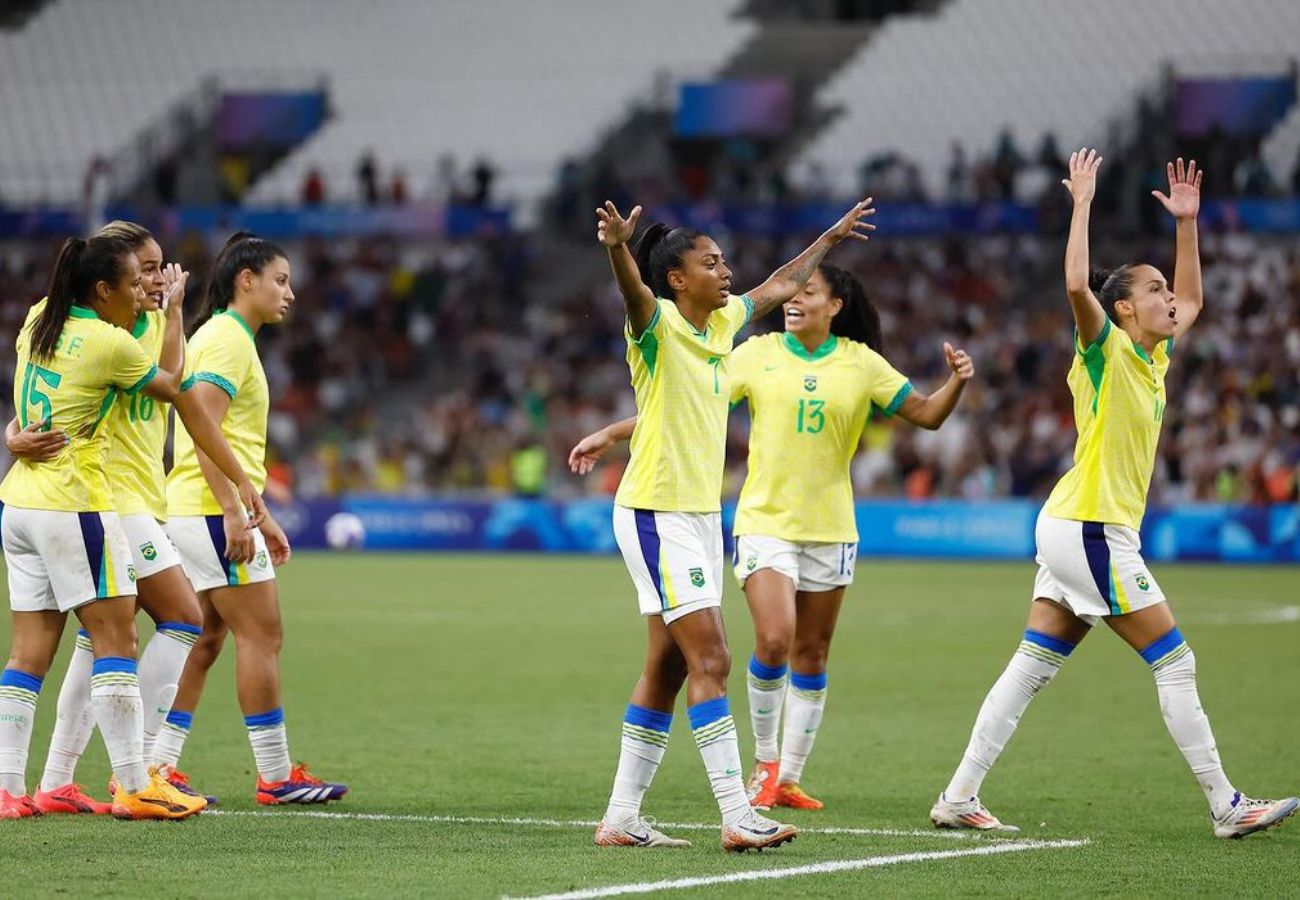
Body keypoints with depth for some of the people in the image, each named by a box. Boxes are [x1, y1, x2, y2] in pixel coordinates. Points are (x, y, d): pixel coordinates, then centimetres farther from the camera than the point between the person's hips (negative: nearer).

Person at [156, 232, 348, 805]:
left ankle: (159, 767, 9)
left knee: (204, 639, 10)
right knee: (261, 635, -6)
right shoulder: (227, 338, -11)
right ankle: (276, 776, -4)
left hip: (191, 513, 10)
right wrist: (234, 516, -24)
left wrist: (261, 518, 25)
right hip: (212, 510, -10)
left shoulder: (229, 338, 20)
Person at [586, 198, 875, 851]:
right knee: (710, 662, -14)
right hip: (656, 515, -9)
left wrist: (829, 239, 39)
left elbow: (778, 288, 30)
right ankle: (737, 817, -16)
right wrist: (618, 247, -57)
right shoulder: (657, 324, -12)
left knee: (667, 670, 9)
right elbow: (634, 290, -36)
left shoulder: (723, 321, 10)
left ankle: (621, 818, 13)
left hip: (702, 515, 9)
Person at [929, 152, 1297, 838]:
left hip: (1075, 529, 9)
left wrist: (1186, 222, 23)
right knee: (1175, 664, -5)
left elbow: (1192, 300, 31)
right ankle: (1226, 807, -2)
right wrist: (1082, 203, -21)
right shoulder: (1106, 351, -9)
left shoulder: (1153, 358, 14)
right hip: (1090, 528, -9)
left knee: (1031, 668, 6)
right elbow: (1076, 286, -27)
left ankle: (959, 798, 5)